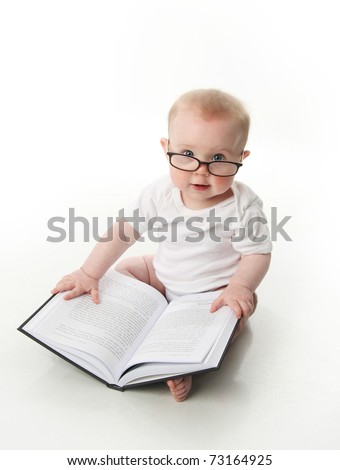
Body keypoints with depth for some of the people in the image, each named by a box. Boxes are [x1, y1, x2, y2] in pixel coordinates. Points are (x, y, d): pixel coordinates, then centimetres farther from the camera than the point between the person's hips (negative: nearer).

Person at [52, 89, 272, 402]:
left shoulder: (242, 206, -25)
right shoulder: (161, 193, -16)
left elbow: (257, 253, -17)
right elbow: (124, 230, -12)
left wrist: (240, 287, -37)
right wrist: (89, 274, -14)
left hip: (216, 291, -3)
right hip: (163, 278, 4)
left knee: (240, 310, -28)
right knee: (124, 270, 0)